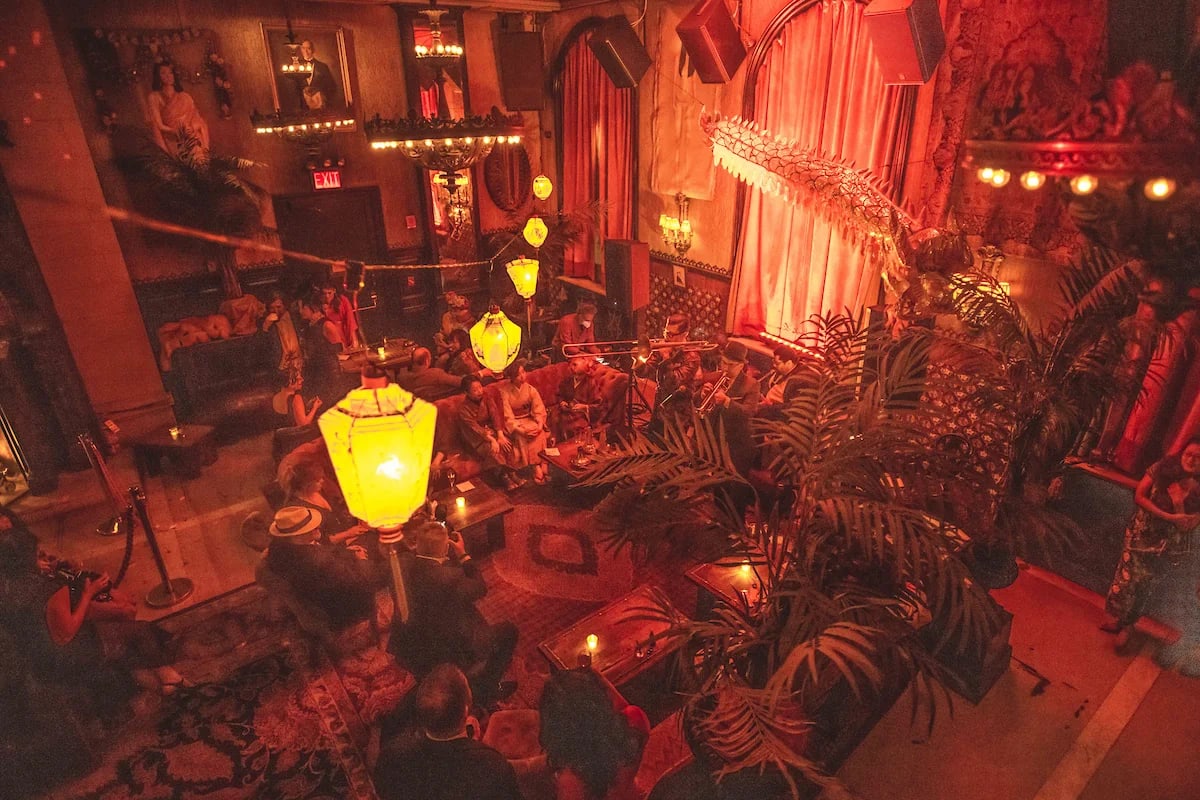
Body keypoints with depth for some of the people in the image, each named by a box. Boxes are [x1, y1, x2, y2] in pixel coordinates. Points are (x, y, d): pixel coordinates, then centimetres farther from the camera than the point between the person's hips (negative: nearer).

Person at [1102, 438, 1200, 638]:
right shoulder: (1162, 469, -10)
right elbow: (1139, 496, -10)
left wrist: (1179, 504, -27)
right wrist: (1166, 516, -20)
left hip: (1165, 543, -1)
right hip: (1141, 533, 1)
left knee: (1144, 582, 6)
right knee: (1128, 574, 6)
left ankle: (1125, 622, 24)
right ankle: (1119, 618, 23)